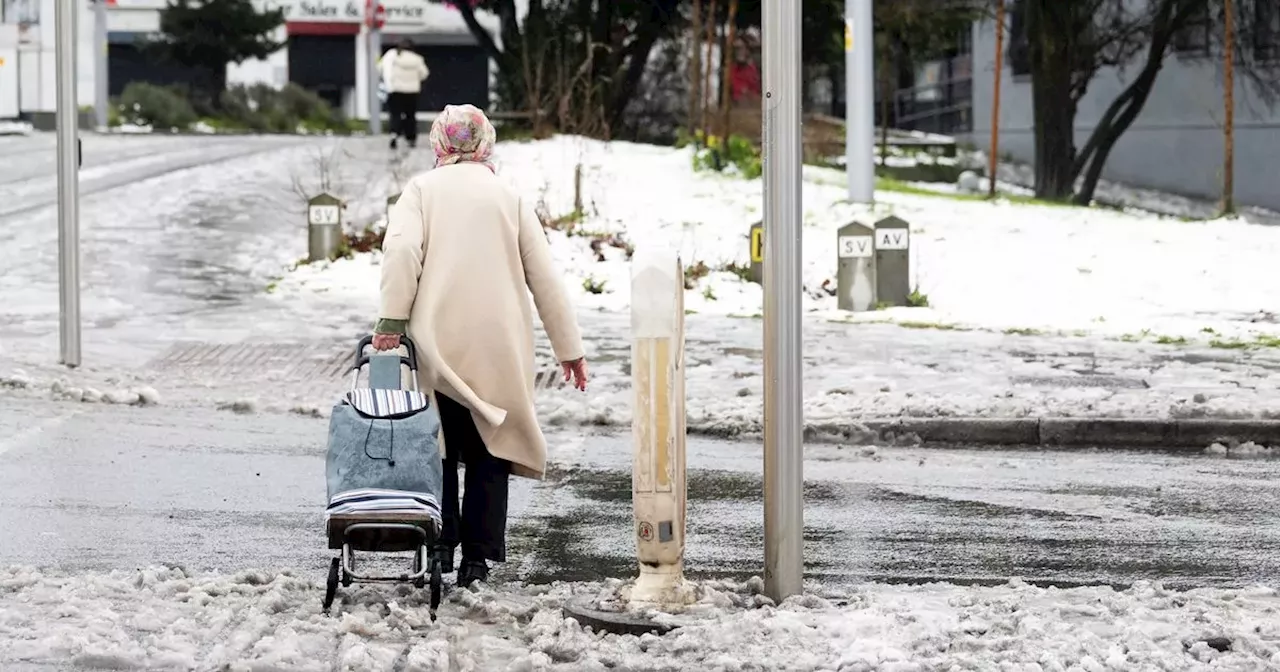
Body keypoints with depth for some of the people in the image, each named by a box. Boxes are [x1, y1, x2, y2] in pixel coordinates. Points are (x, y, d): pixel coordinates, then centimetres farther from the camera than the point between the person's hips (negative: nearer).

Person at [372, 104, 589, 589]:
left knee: (440, 445, 8)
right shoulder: (510, 197, 9)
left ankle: (441, 544, 1)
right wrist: (569, 348, 13)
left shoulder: (422, 189, 6)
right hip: (500, 347, 1)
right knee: (489, 448, 6)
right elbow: (544, 276, 9)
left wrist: (393, 319, -12)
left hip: (437, 342, 0)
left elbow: (401, 249, -12)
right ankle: (477, 557, 3)